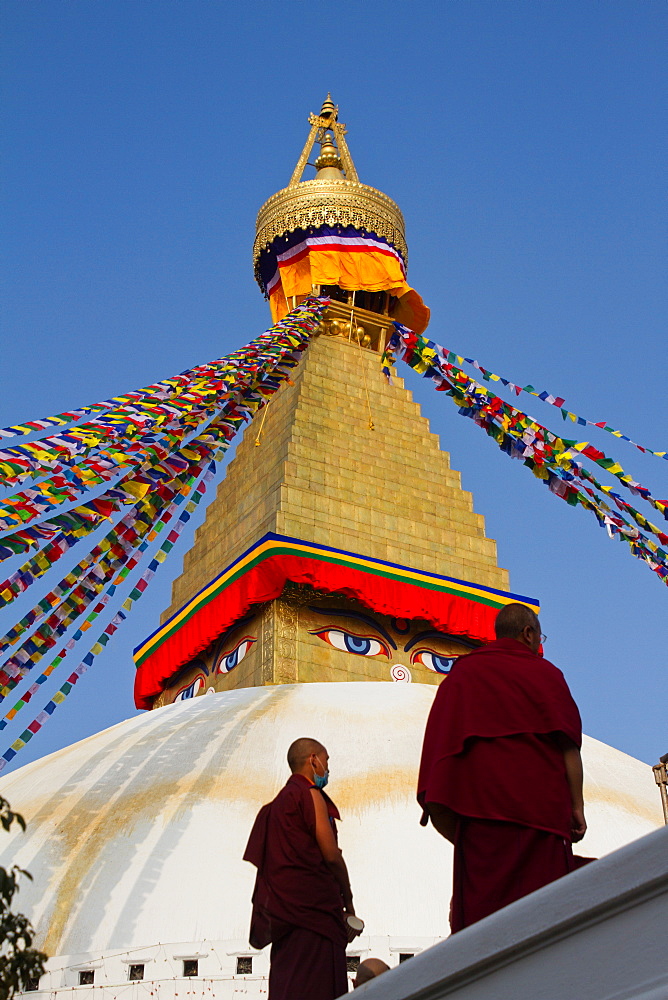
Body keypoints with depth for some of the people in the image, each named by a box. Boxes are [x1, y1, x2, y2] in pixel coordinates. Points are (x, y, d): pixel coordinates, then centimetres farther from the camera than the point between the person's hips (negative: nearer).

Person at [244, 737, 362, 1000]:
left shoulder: (277, 803, 22)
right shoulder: (310, 794, -6)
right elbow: (331, 855, -10)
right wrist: (348, 901, 3)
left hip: (282, 907, 9)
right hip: (312, 907, -9)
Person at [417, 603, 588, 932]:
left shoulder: (464, 673, 14)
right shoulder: (545, 673, 6)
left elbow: (442, 744, 7)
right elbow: (567, 747, -2)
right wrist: (576, 806, 1)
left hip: (481, 805, 2)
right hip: (540, 806, -2)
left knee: (481, 906, -3)